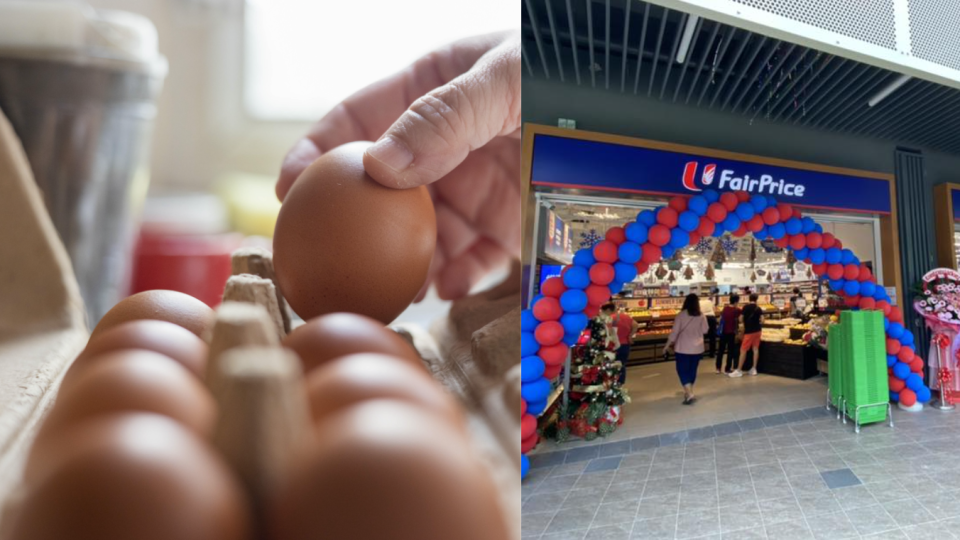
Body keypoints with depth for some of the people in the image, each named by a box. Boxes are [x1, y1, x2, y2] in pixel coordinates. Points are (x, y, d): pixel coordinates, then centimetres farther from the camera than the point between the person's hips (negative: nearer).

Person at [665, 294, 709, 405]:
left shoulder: (681, 315, -11)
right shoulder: (701, 316, -3)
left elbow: (674, 332, -10)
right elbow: (705, 330, 4)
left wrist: (668, 345, 0)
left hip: (683, 348, -4)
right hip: (697, 347, 4)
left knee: (682, 370, 1)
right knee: (692, 369, 17)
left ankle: (689, 394, -12)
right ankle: (689, 392, 28)